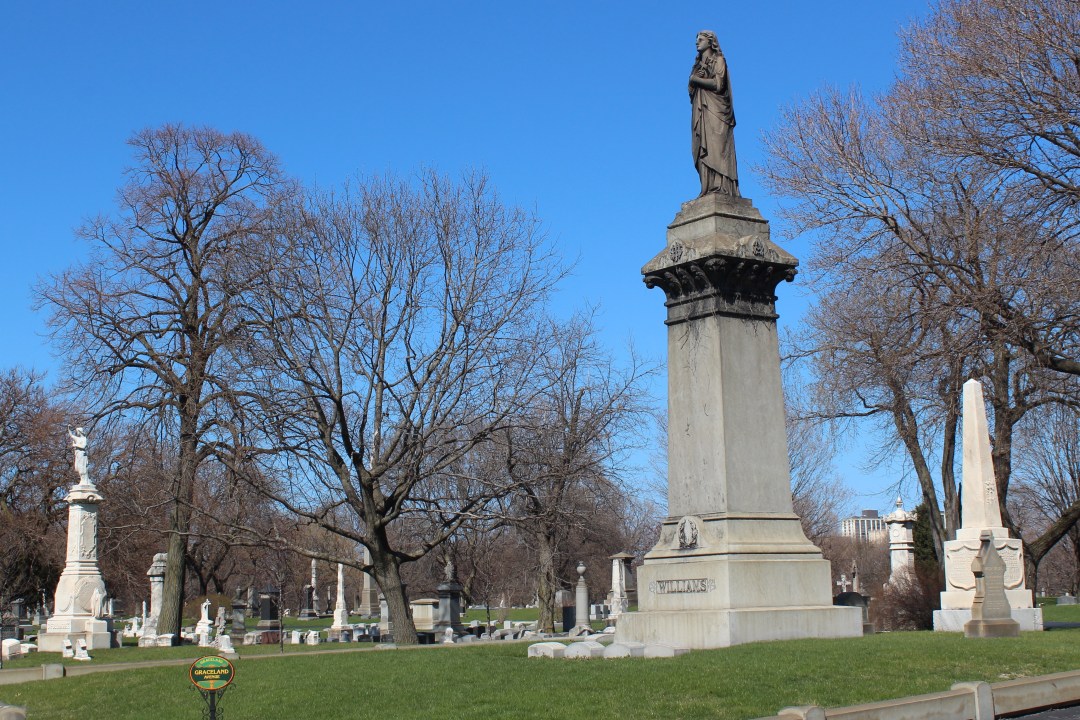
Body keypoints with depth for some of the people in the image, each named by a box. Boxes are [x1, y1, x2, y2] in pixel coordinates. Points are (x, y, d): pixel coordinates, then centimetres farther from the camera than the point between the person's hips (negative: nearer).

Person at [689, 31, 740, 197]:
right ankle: (709, 189, -13)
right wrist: (695, 78, -3)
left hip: (714, 110, -7)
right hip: (701, 111, 7)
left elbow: (718, 85, -11)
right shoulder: (699, 64, 25)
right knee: (703, 150, -5)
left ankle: (720, 188, -24)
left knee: (715, 148, -17)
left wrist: (696, 79, -3)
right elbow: (691, 89, 17)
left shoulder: (718, 60, 4)